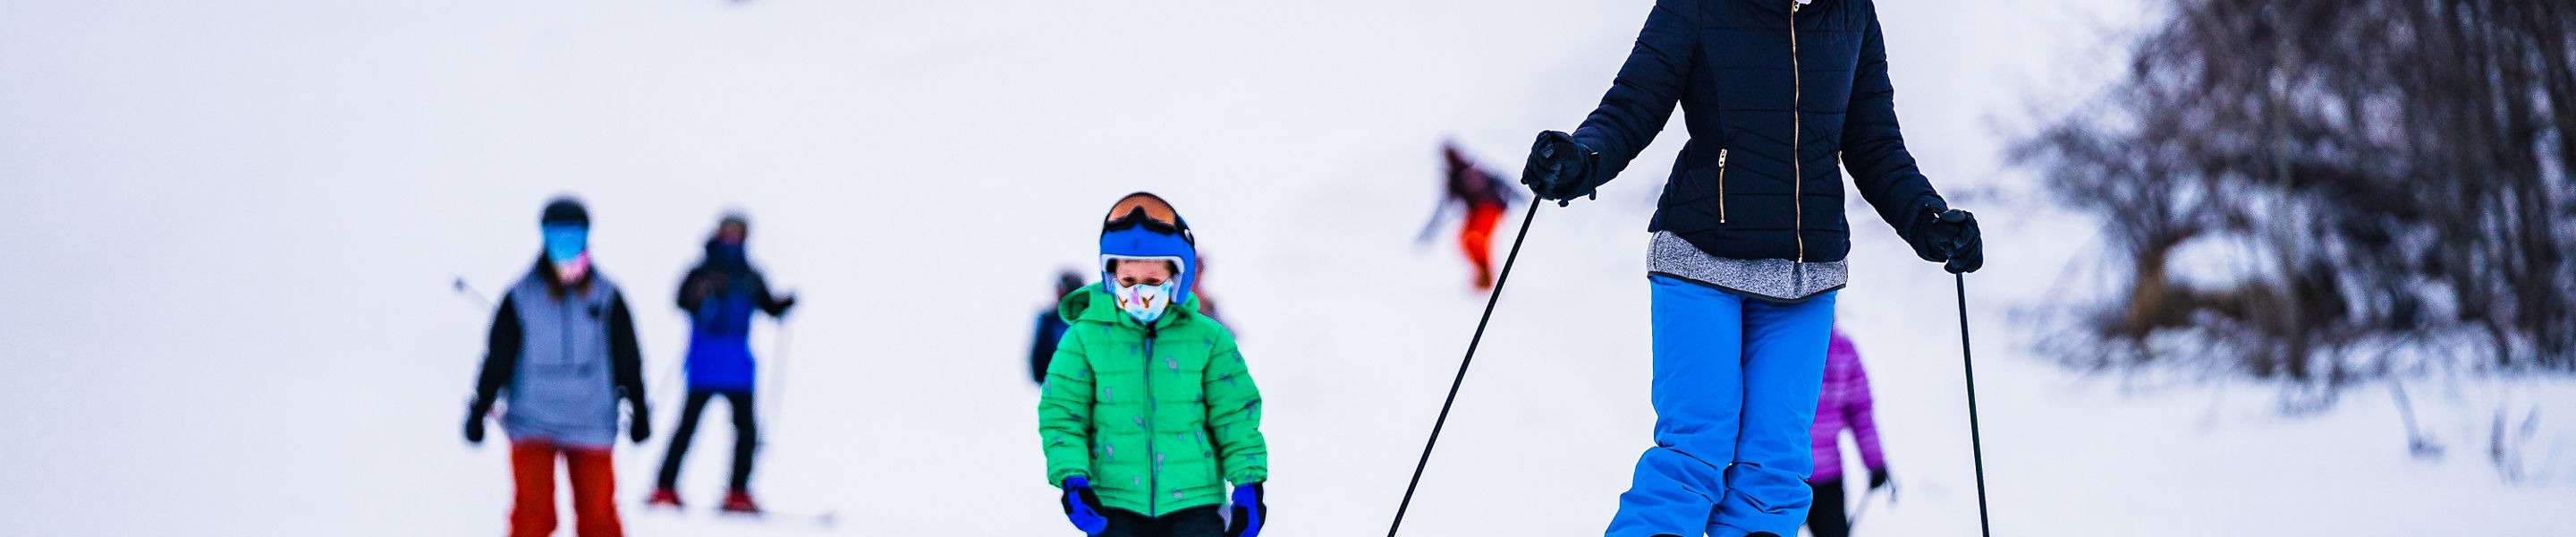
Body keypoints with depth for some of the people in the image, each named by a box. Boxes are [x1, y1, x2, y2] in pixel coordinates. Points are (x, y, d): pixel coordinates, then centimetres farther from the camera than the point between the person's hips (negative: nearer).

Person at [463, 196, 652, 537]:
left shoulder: (606, 298, 4)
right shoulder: (521, 298, 0)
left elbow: (627, 359, 11)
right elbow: (498, 359, 6)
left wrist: (638, 411, 11)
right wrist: (478, 412, 5)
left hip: (591, 428, 1)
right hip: (532, 426, -1)